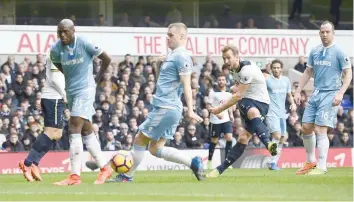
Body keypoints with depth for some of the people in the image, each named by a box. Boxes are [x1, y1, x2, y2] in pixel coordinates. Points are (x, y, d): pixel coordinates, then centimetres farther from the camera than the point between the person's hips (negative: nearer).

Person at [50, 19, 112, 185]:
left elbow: (106, 59, -4)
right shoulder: (56, 49, -3)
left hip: (85, 89, -6)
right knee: (87, 131, 13)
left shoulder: (84, 44, -16)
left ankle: (75, 176, -16)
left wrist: (97, 78, 4)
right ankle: (104, 169, 25)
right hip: (71, 91, 6)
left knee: (74, 129, -15)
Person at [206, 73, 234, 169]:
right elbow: (208, 105, -10)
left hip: (226, 120, 4)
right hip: (215, 121, -4)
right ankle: (209, 161, 22)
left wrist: (231, 114, 8)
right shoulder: (213, 92, -6)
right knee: (214, 141, 5)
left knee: (229, 138, -12)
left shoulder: (228, 93, 10)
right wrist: (217, 113, -23)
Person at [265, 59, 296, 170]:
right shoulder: (267, 80, -3)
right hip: (271, 113, -6)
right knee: (277, 136, -20)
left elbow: (289, 95, 23)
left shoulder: (286, 80, 12)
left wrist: (292, 103, 3)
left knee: (281, 140, 6)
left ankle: (274, 162, 15)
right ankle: (272, 162, -15)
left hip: (282, 114, 6)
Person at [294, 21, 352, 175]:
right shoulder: (315, 52, 11)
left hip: (330, 95, -6)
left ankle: (321, 167, -8)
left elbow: (348, 74, -7)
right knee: (306, 127, 5)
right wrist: (298, 91, 13)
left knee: (320, 130, -13)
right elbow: (307, 73, 19)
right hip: (316, 93, 6)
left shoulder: (338, 52, -6)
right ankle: (311, 162, 22)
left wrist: (340, 93, -18)